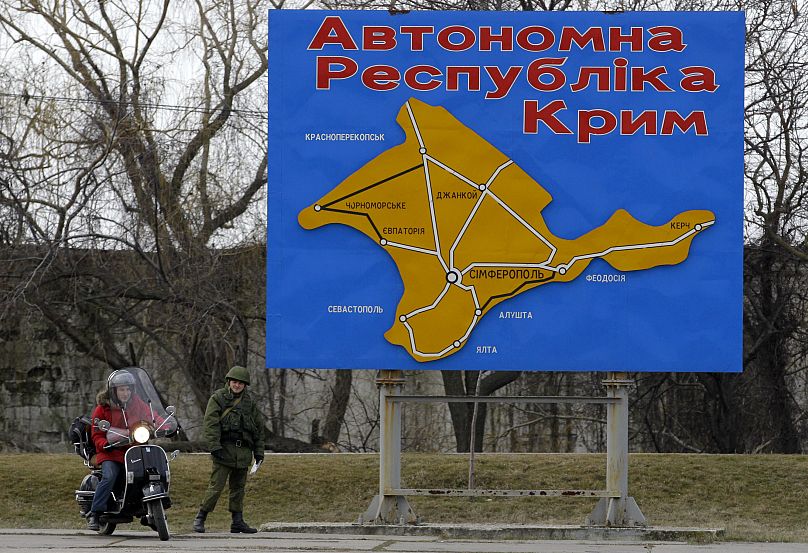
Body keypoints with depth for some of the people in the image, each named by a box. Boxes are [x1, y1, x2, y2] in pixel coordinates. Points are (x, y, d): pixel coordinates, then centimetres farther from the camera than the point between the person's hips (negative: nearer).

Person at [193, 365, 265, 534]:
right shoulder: (218, 398, 0)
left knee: (238, 488, 9)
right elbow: (210, 424, -8)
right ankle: (200, 518, -3)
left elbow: (259, 426, 19)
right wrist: (215, 447, -18)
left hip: (243, 451, 5)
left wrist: (259, 451, 13)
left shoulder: (249, 401, 15)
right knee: (216, 486, -10)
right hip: (224, 449, -5)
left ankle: (238, 521, 13)